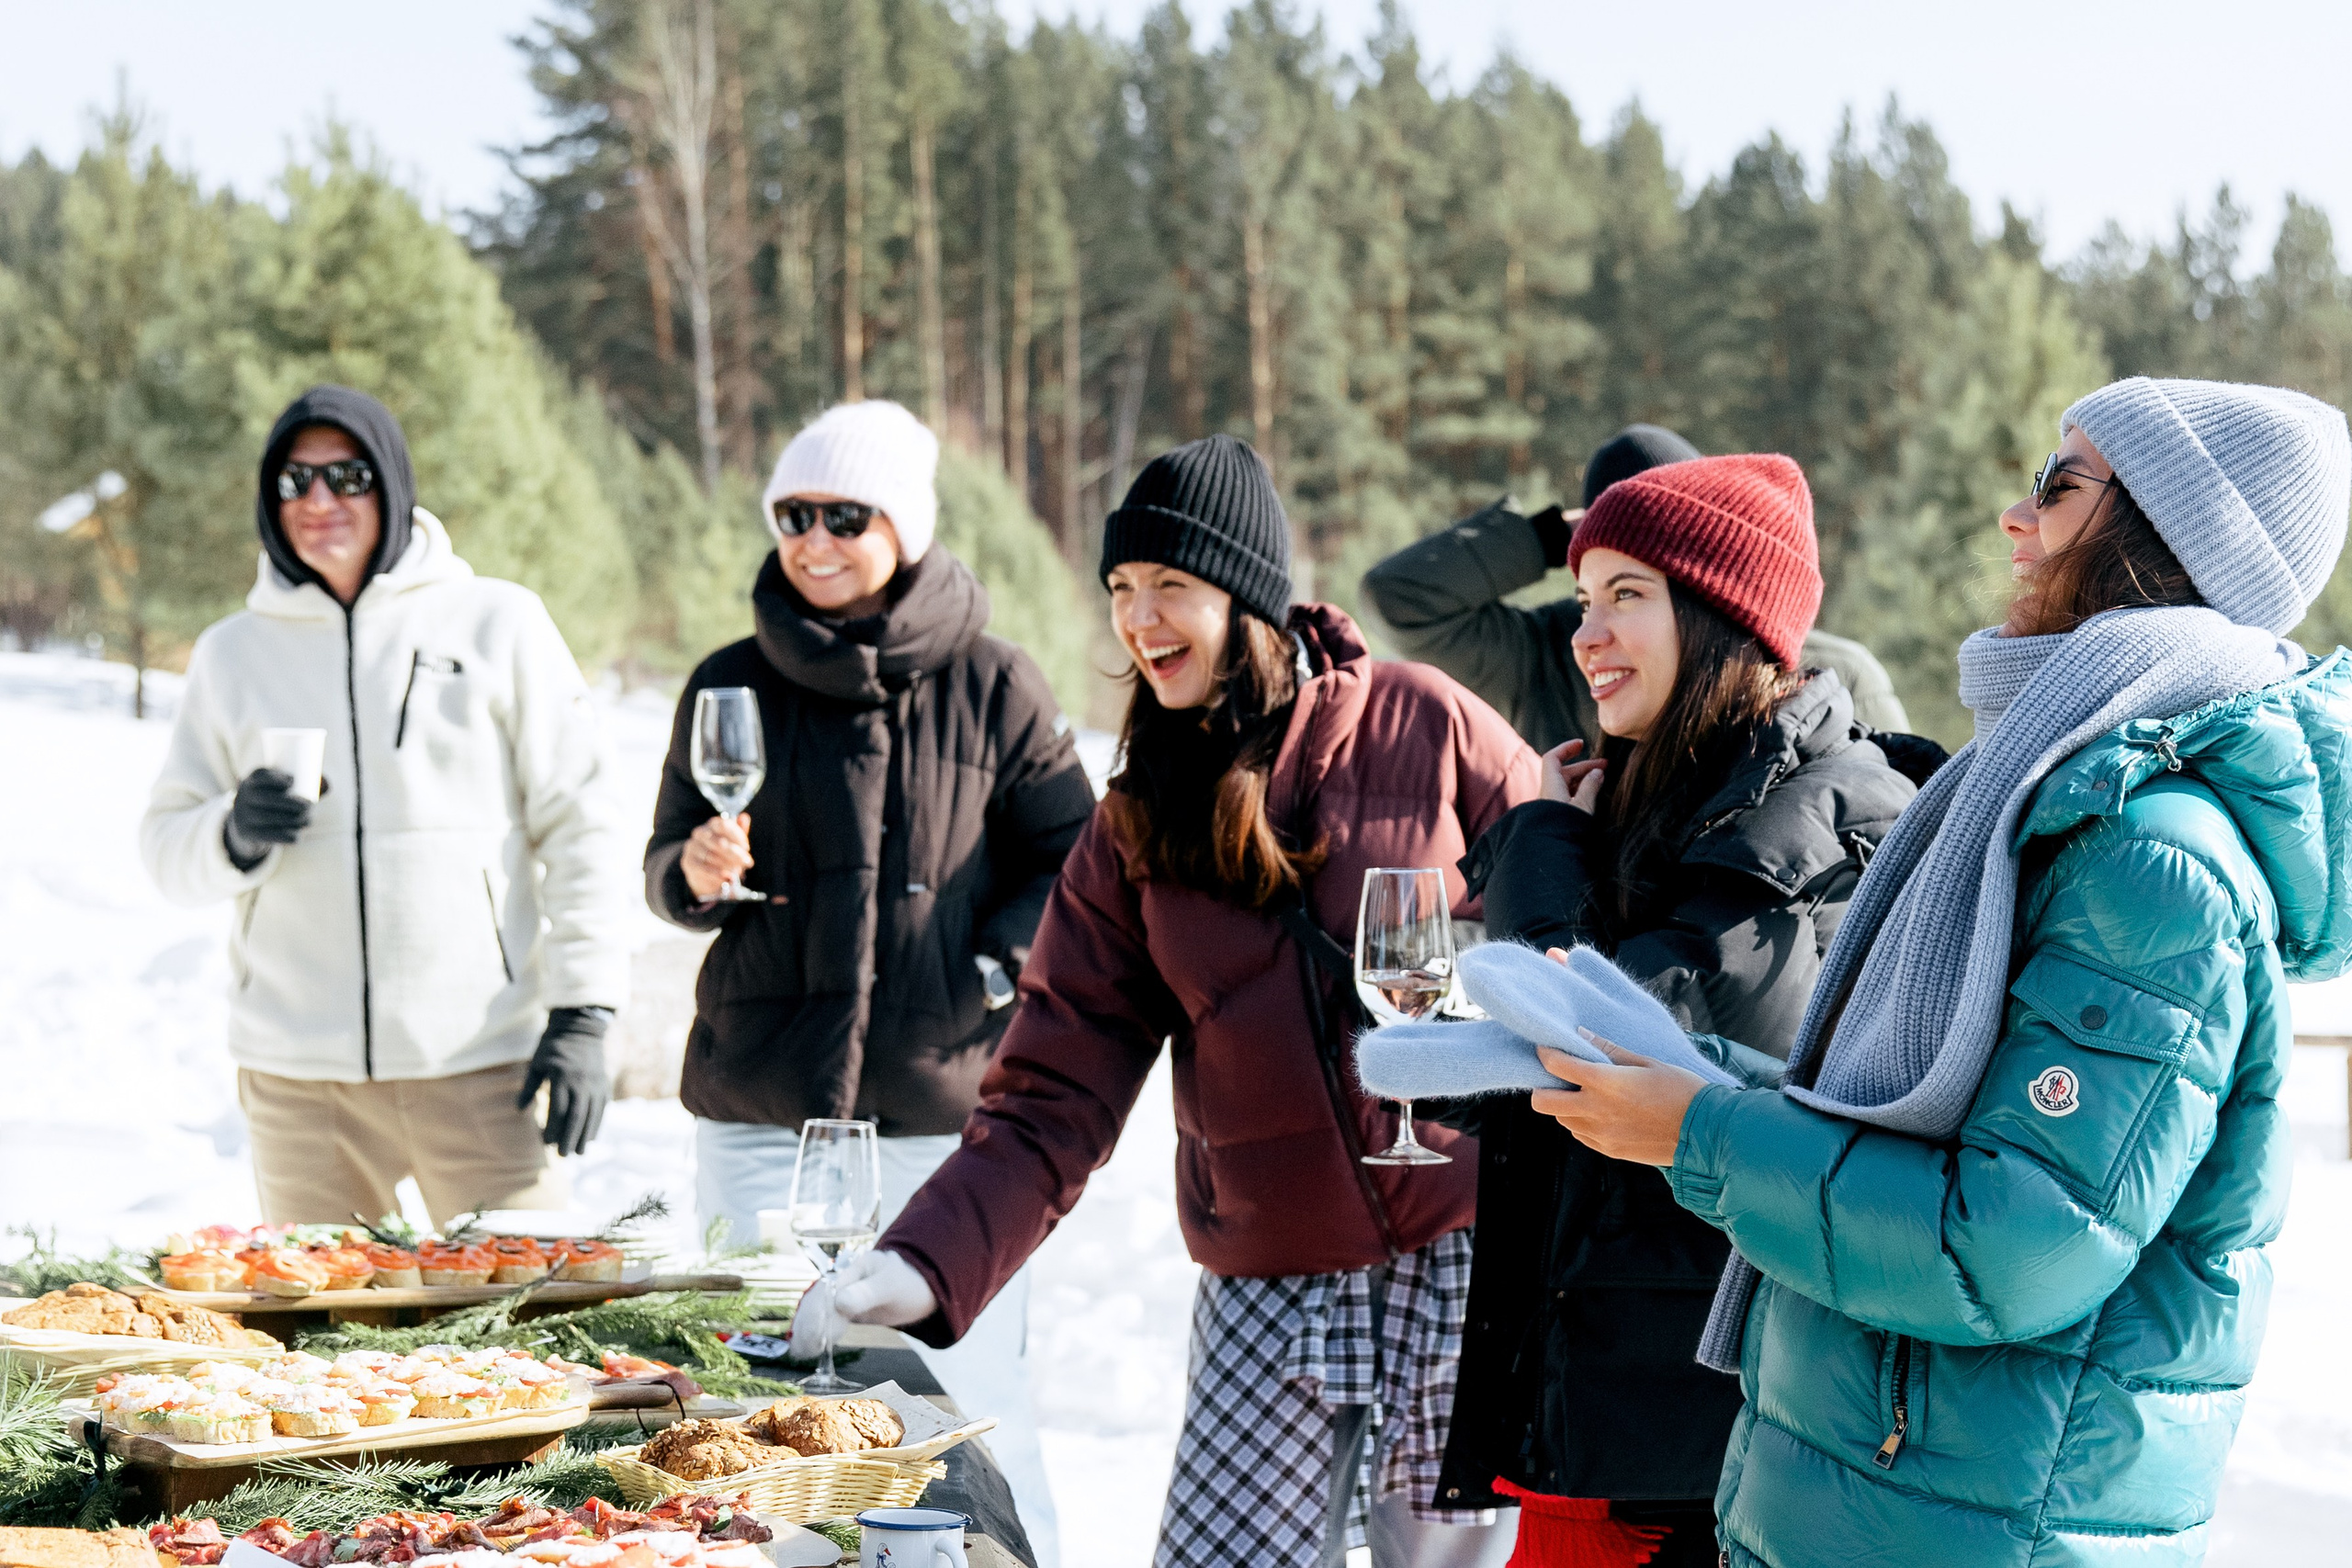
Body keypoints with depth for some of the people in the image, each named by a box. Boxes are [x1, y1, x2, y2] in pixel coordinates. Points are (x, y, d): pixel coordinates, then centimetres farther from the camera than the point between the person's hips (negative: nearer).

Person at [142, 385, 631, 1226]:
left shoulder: (498, 623, 3)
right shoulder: (231, 652, 11)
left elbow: (578, 826, 2)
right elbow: (166, 847, 12)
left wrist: (582, 1015, -5)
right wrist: (235, 837, -11)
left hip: (477, 1060, -2)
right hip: (295, 1071, 2)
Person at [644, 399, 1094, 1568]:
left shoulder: (991, 685, 1)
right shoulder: (732, 686, 6)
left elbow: (1072, 866, 7)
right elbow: (666, 878, 11)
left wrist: (998, 965, -9)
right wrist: (697, 874, -12)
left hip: (945, 1110, -2)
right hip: (760, 1113, 2)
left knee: (966, 1417, 2)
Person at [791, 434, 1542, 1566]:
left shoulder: (1422, 727, -2)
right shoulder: (1131, 833, 5)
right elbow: (1053, 1101, 0)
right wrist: (928, 1264, -14)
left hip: (1467, 1261, -2)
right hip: (1268, 1291, 2)